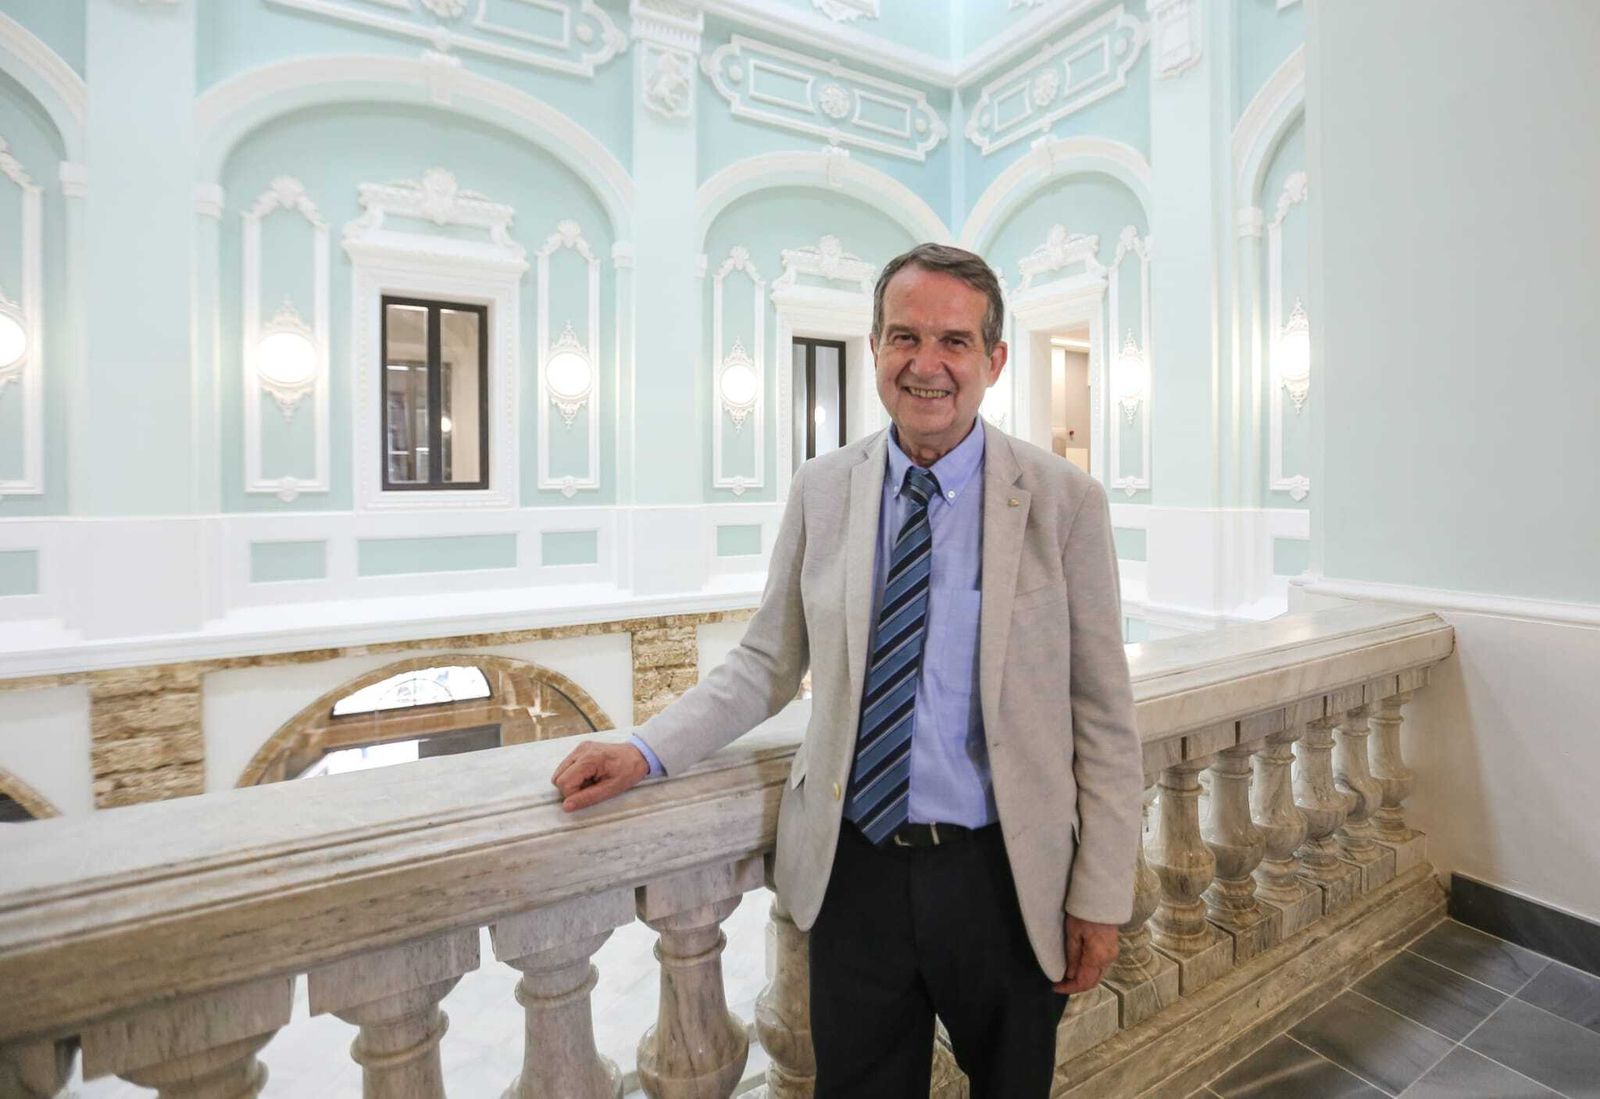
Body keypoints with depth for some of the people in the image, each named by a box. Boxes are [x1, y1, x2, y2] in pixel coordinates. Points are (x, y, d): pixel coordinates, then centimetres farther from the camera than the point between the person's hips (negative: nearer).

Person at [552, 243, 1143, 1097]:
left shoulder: (1064, 500, -8)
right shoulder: (821, 489, -2)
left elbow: (1102, 713, -5)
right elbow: (767, 663, 3)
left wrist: (1101, 897, -3)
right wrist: (647, 751, -8)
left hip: (1001, 875, -1)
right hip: (853, 870, 2)